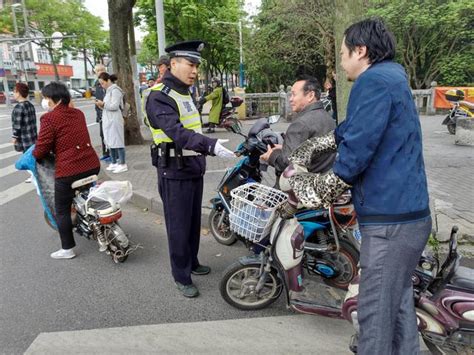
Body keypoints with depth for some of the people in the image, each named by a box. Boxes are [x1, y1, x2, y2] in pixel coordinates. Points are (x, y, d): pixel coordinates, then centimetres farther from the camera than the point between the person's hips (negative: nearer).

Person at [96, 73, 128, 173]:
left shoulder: (115, 90, -9)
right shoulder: (108, 90, 19)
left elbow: (114, 106, -17)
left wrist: (103, 104, -11)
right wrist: (102, 106, 3)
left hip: (114, 120, -9)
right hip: (108, 120, 9)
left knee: (117, 142, -8)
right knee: (110, 142, 10)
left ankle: (123, 164, -5)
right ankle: (114, 163, 17)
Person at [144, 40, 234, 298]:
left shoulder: (184, 93, 14)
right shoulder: (159, 96, -16)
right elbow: (177, 132, -32)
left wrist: (206, 148, 20)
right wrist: (210, 145, -42)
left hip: (194, 168, 9)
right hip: (175, 173, -9)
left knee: (194, 221, 18)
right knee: (179, 226, 1)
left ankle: (192, 262, 35)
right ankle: (181, 277, 14)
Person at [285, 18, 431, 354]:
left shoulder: (373, 80, -13)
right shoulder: (393, 78, 19)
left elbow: (356, 151, -21)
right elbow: (349, 131, 27)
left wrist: (316, 192, -9)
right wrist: (304, 149, 29)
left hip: (389, 220, -10)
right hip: (409, 214, 10)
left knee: (375, 314, 2)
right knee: (398, 303, 22)